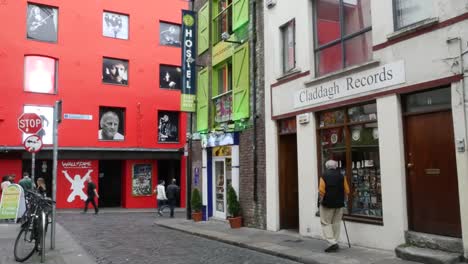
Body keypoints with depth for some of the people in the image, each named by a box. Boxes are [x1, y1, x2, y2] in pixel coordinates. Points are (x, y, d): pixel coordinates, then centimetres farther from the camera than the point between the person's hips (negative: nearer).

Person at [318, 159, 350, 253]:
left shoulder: (324, 176, -7)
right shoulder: (342, 176, 3)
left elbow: (321, 190, -16)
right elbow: (347, 190, -1)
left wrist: (322, 200, -2)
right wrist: (343, 199, 12)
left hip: (327, 203, -4)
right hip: (339, 203, 4)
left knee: (326, 223, 3)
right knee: (336, 223, 15)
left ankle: (332, 243, -8)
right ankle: (335, 243, 19)